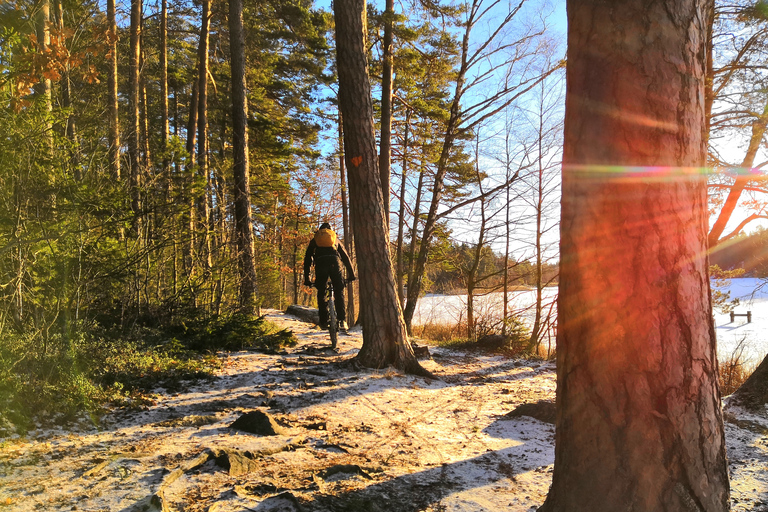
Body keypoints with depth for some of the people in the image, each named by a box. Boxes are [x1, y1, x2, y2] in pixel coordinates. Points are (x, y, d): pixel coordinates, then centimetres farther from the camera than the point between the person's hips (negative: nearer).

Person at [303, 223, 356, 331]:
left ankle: (323, 322, 10)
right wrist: (351, 274, 30)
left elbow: (307, 260, 25)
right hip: (334, 263, 0)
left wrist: (306, 279, 27)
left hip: (320, 264, 0)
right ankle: (342, 321, -4)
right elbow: (346, 257, 29)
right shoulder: (335, 240, 32)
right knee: (339, 292, 6)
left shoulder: (314, 240, 30)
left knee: (321, 293, 11)